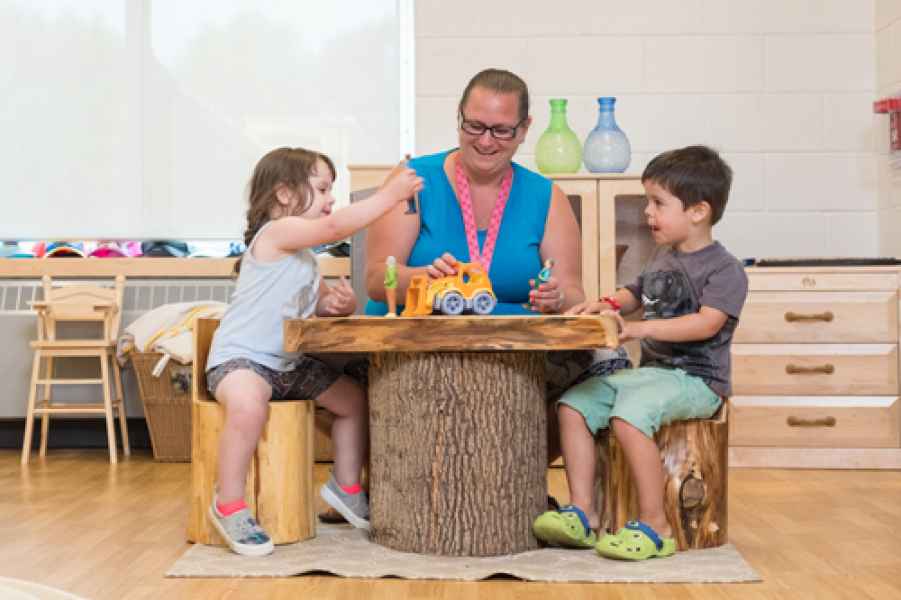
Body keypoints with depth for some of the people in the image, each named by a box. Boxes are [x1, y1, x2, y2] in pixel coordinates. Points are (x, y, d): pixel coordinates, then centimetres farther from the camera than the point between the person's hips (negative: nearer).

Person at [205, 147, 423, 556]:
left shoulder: (303, 253, 16)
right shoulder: (277, 231, -14)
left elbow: (318, 303, 21)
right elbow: (335, 227, -28)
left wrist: (335, 303, -4)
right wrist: (389, 195, -22)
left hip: (290, 363, 10)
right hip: (240, 358, -10)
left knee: (356, 399, 14)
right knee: (249, 406, -40)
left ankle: (345, 487, 29)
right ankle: (228, 506, -23)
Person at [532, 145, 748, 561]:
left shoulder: (725, 269, -9)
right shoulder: (663, 258, 17)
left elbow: (707, 323, -24)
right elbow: (636, 294, 32)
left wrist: (641, 328, -33)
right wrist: (608, 305, 9)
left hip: (696, 379, -9)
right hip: (653, 370, 9)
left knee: (628, 415, -33)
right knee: (573, 404, -6)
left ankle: (655, 526, -23)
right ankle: (583, 512, -9)